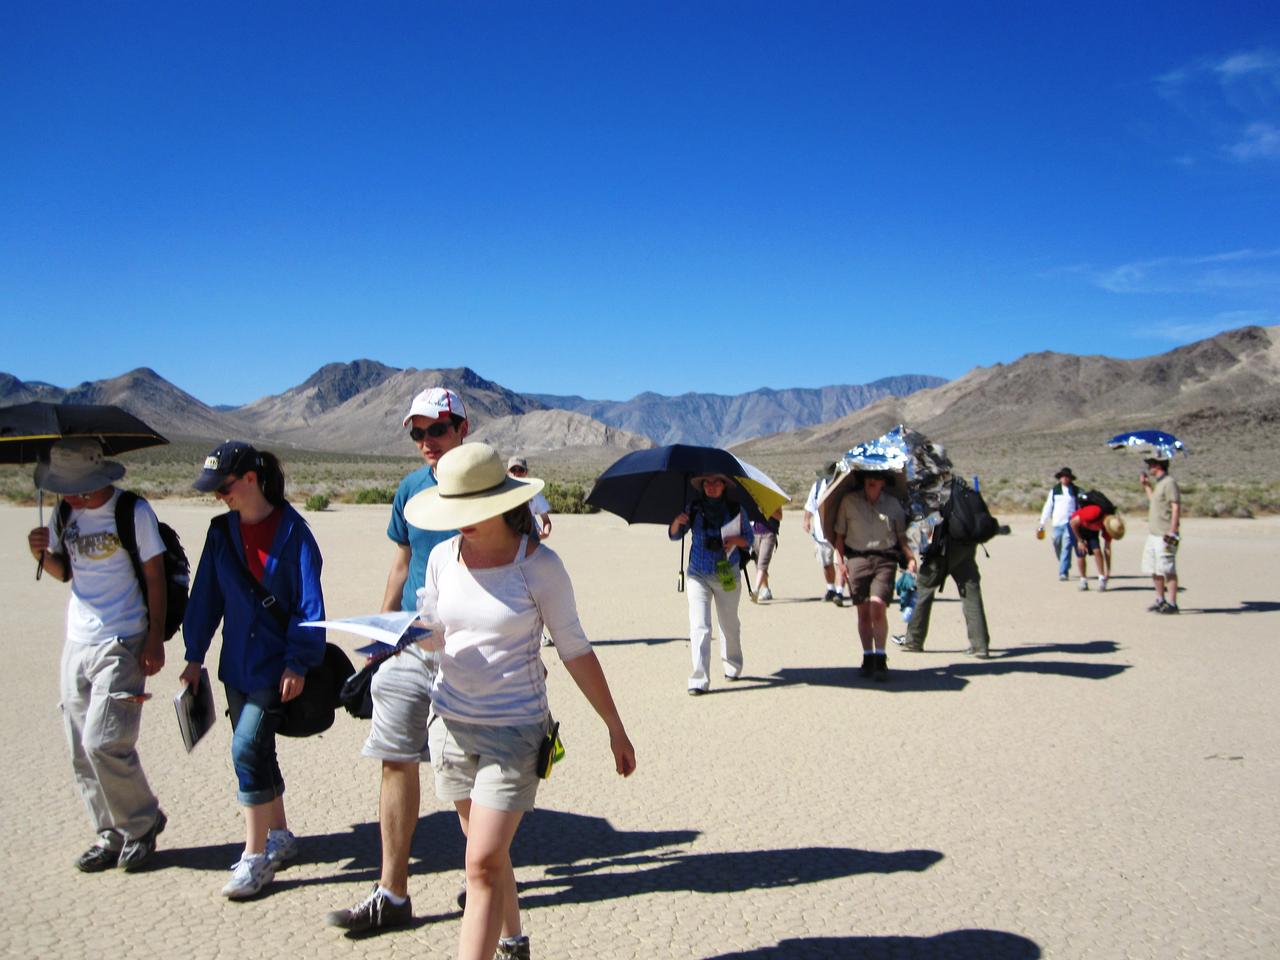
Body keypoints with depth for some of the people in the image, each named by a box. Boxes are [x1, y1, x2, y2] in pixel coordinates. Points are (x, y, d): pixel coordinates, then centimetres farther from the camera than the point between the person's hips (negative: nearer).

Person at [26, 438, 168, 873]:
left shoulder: (133, 512, -9)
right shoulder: (64, 515, 8)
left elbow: (155, 577, -8)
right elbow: (65, 571, 19)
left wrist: (155, 639, -12)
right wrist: (44, 554, -4)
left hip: (122, 645, -6)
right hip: (77, 643, 7)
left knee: (103, 743, -11)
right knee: (81, 750, 7)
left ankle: (142, 824, 9)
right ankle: (111, 834, 20)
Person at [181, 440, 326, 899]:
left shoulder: (291, 530, -12)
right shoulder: (222, 531, 5)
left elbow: (308, 601, -12)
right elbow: (206, 594, 10)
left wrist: (298, 663, -15)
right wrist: (195, 655, 10)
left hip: (276, 666, -6)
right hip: (237, 663, 6)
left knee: (248, 749, -11)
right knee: (255, 752, 13)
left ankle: (255, 856, 1)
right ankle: (279, 836, 30)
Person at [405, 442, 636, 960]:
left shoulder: (538, 564, -13)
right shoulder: (444, 556, -1)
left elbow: (574, 649, -6)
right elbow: (432, 631, 11)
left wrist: (615, 727, -3)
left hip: (514, 729, -5)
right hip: (450, 720, 5)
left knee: (483, 864, -9)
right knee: (488, 852, 18)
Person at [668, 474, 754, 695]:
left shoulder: (735, 510, -1)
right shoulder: (694, 509, 1)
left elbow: (749, 538, 5)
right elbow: (674, 535, 1)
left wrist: (735, 539, -16)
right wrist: (677, 522, -21)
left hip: (727, 575, 0)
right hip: (698, 575, 0)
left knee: (729, 625, 14)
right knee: (699, 627, -11)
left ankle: (733, 666, 39)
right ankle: (699, 680, -12)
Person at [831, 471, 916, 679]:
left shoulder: (892, 503, 9)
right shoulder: (848, 501, 7)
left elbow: (901, 536, 15)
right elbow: (839, 534, 11)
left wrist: (910, 558, 2)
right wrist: (840, 560, 2)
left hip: (885, 559, -1)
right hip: (857, 558, 1)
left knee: (878, 606, -16)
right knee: (863, 611, 1)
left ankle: (880, 659, -8)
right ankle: (868, 657, 12)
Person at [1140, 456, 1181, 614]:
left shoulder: (1169, 482, -12)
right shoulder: (1159, 483, 17)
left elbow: (1176, 507, -17)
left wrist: (1172, 532, -22)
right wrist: (1146, 485, 30)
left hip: (1165, 535, -10)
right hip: (1153, 534, 10)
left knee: (1168, 570, -8)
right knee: (1153, 569, 13)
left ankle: (1172, 603, -5)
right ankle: (1160, 600, 22)